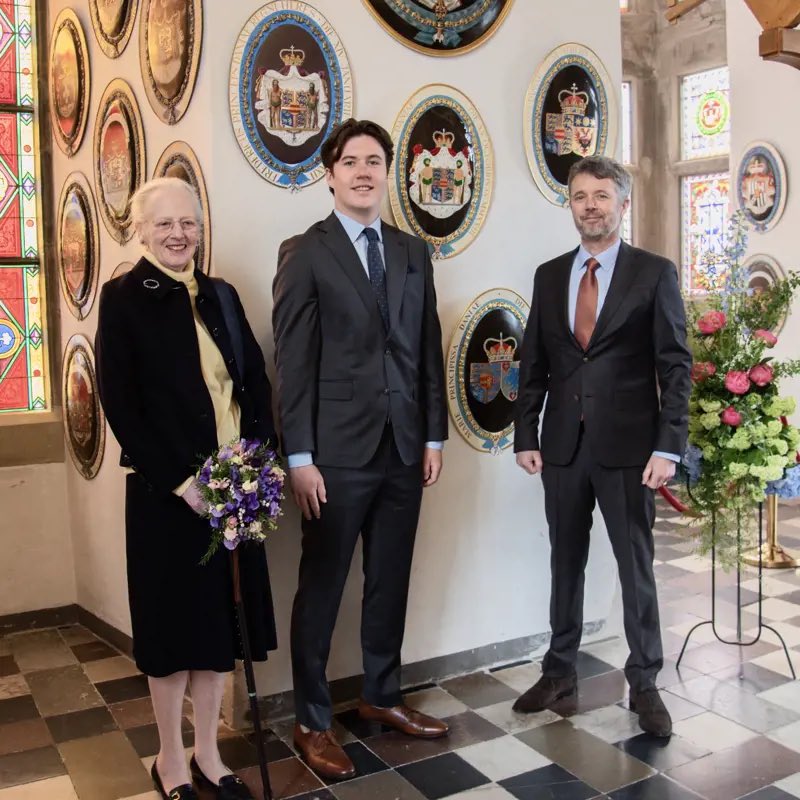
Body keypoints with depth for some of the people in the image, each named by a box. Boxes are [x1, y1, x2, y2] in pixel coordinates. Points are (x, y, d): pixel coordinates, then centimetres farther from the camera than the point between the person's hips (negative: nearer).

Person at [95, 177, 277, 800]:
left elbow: (256, 381, 9)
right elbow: (119, 402, -10)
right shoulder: (123, 297, -4)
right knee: (173, 622, 8)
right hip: (165, 491, -4)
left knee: (220, 620, 12)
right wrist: (179, 479, -15)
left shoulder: (221, 296, 11)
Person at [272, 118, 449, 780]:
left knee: (391, 582, 15)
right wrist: (300, 457, -11)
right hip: (338, 452, -4)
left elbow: (429, 349, 12)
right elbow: (294, 361, -7)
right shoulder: (304, 253, -3)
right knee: (322, 588, 7)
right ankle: (312, 721, 23)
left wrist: (434, 436, 7)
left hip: (404, 449, 5)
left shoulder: (414, 253, 11)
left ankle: (382, 696, 34)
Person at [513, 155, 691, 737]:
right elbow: (533, 364, 10)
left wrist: (668, 446, -11)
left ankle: (644, 684, 22)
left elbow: (675, 366, -4)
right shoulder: (550, 275, 9)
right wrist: (526, 437, 4)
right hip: (563, 445, 3)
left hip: (628, 446, -3)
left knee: (636, 565, 6)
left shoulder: (655, 273, -1)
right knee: (566, 562, 14)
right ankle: (560, 670, 29)